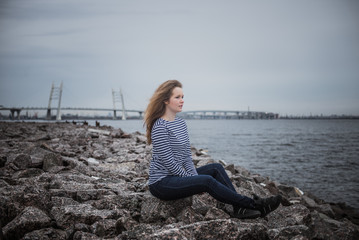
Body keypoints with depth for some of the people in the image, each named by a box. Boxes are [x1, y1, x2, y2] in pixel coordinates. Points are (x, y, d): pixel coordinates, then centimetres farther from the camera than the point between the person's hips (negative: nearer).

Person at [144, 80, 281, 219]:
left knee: (216, 168, 1)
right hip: (161, 183, -9)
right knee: (207, 181, -24)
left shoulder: (181, 123, 10)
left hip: (178, 175, 9)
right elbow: (168, 162, -19)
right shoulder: (160, 127, -17)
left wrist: (194, 175, -3)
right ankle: (254, 205, -18)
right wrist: (191, 178, -11)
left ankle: (238, 208, -10)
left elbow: (187, 156, 11)